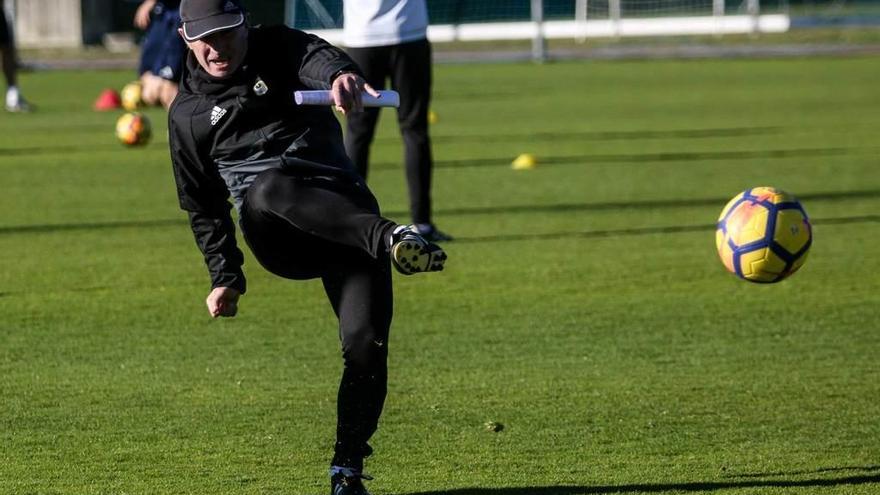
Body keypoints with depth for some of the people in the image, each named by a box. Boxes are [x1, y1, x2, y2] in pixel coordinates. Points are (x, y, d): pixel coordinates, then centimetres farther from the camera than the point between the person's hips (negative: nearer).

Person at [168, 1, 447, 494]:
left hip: (343, 207, 0)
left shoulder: (277, 49, 11)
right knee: (265, 190, -39)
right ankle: (388, 238, -59)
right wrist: (225, 277, 10)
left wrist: (341, 73, -40)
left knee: (365, 341, -17)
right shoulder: (187, 114, 17)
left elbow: (316, 56, -14)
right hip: (276, 238, 0)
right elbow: (204, 206, 22)